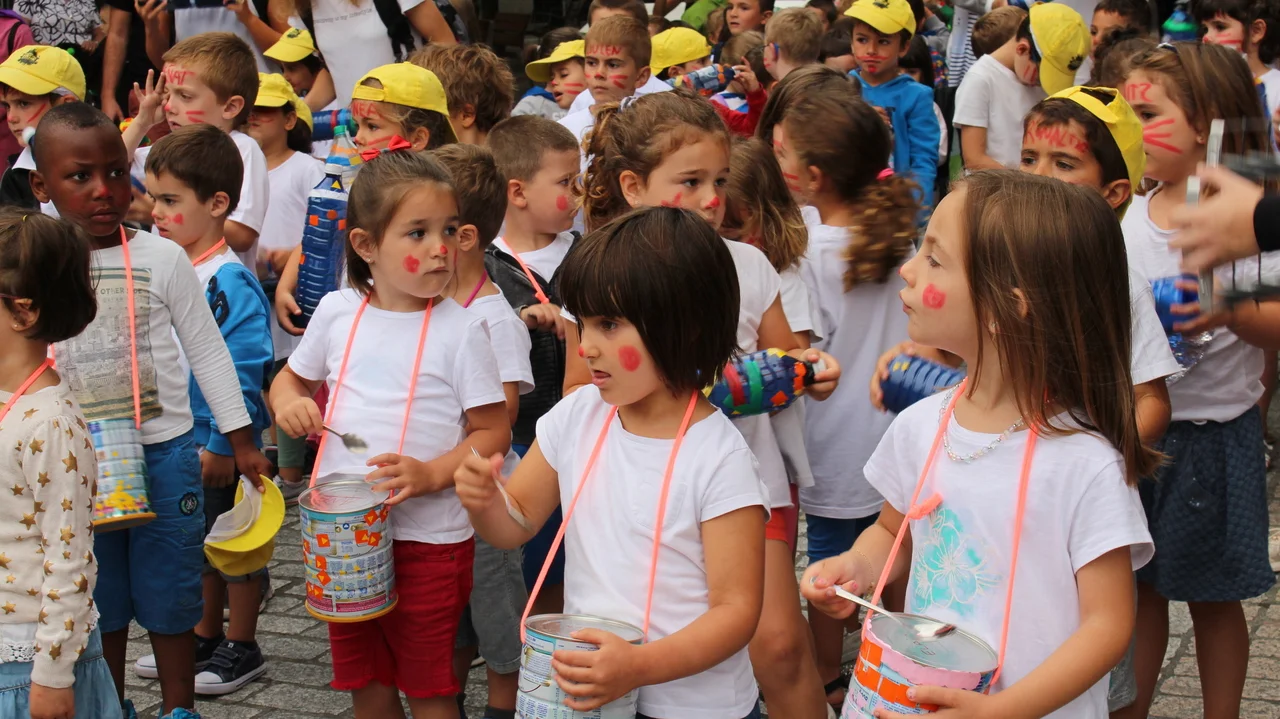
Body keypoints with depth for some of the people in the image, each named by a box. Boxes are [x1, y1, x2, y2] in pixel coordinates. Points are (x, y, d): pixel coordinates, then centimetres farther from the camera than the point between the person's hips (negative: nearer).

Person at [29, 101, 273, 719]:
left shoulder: (161, 257, -6)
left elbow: (207, 350, 1)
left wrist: (241, 441, 3)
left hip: (162, 450, -1)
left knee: (169, 593, 7)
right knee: (98, 596, 12)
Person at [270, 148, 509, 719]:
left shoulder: (460, 330, -10)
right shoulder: (337, 313, 1)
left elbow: (493, 433, -7)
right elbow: (293, 377, 18)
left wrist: (433, 473, -23)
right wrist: (288, 404, -5)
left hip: (429, 538, -4)